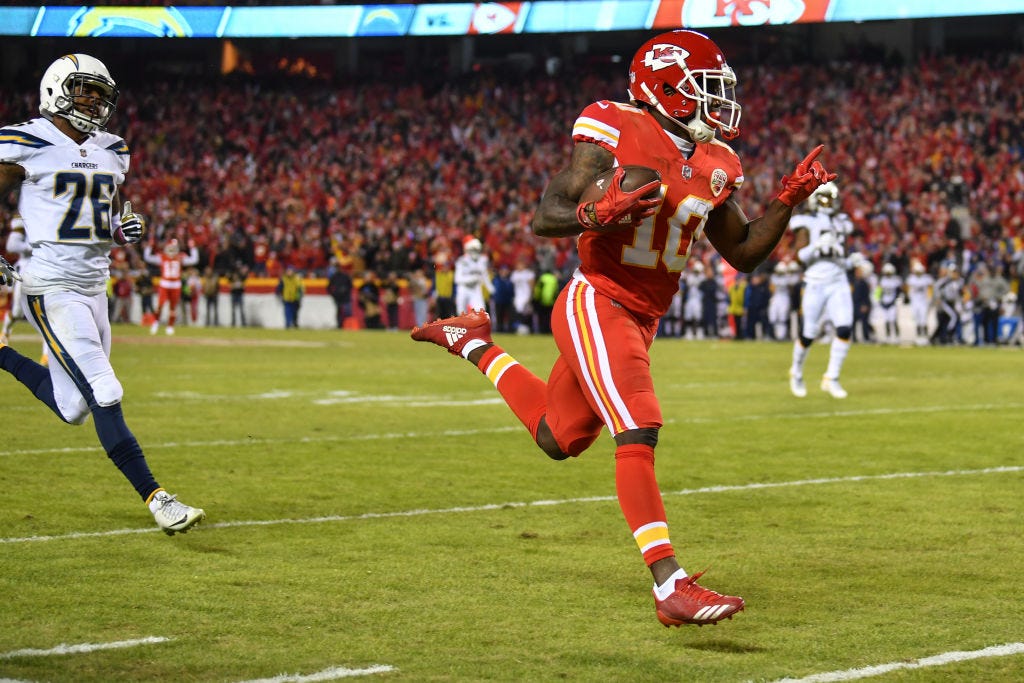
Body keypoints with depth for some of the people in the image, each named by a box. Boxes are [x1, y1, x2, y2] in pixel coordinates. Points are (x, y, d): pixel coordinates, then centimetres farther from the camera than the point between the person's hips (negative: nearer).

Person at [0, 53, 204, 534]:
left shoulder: (110, 152, 13)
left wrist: (126, 228, 1)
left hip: (94, 286, 8)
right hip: (51, 289, -7)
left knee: (73, 409, 11)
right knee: (104, 394, -14)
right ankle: (155, 498, -11)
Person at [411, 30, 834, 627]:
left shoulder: (713, 165, 8)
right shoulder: (617, 134, -13)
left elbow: (745, 252, 15)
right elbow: (547, 218, -14)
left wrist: (790, 200, 2)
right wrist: (600, 214, -33)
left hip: (642, 320, 8)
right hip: (597, 304, -8)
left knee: (559, 439, 22)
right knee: (639, 433, -22)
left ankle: (473, 344, 44)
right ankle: (671, 587, -25)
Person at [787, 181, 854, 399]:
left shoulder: (840, 222, 14)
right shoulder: (806, 223, -2)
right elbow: (801, 256, -10)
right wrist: (818, 244, -24)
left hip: (838, 283, 4)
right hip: (815, 284, -4)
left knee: (845, 330, -13)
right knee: (808, 334, 0)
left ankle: (831, 379, -1)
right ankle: (796, 372, 28)